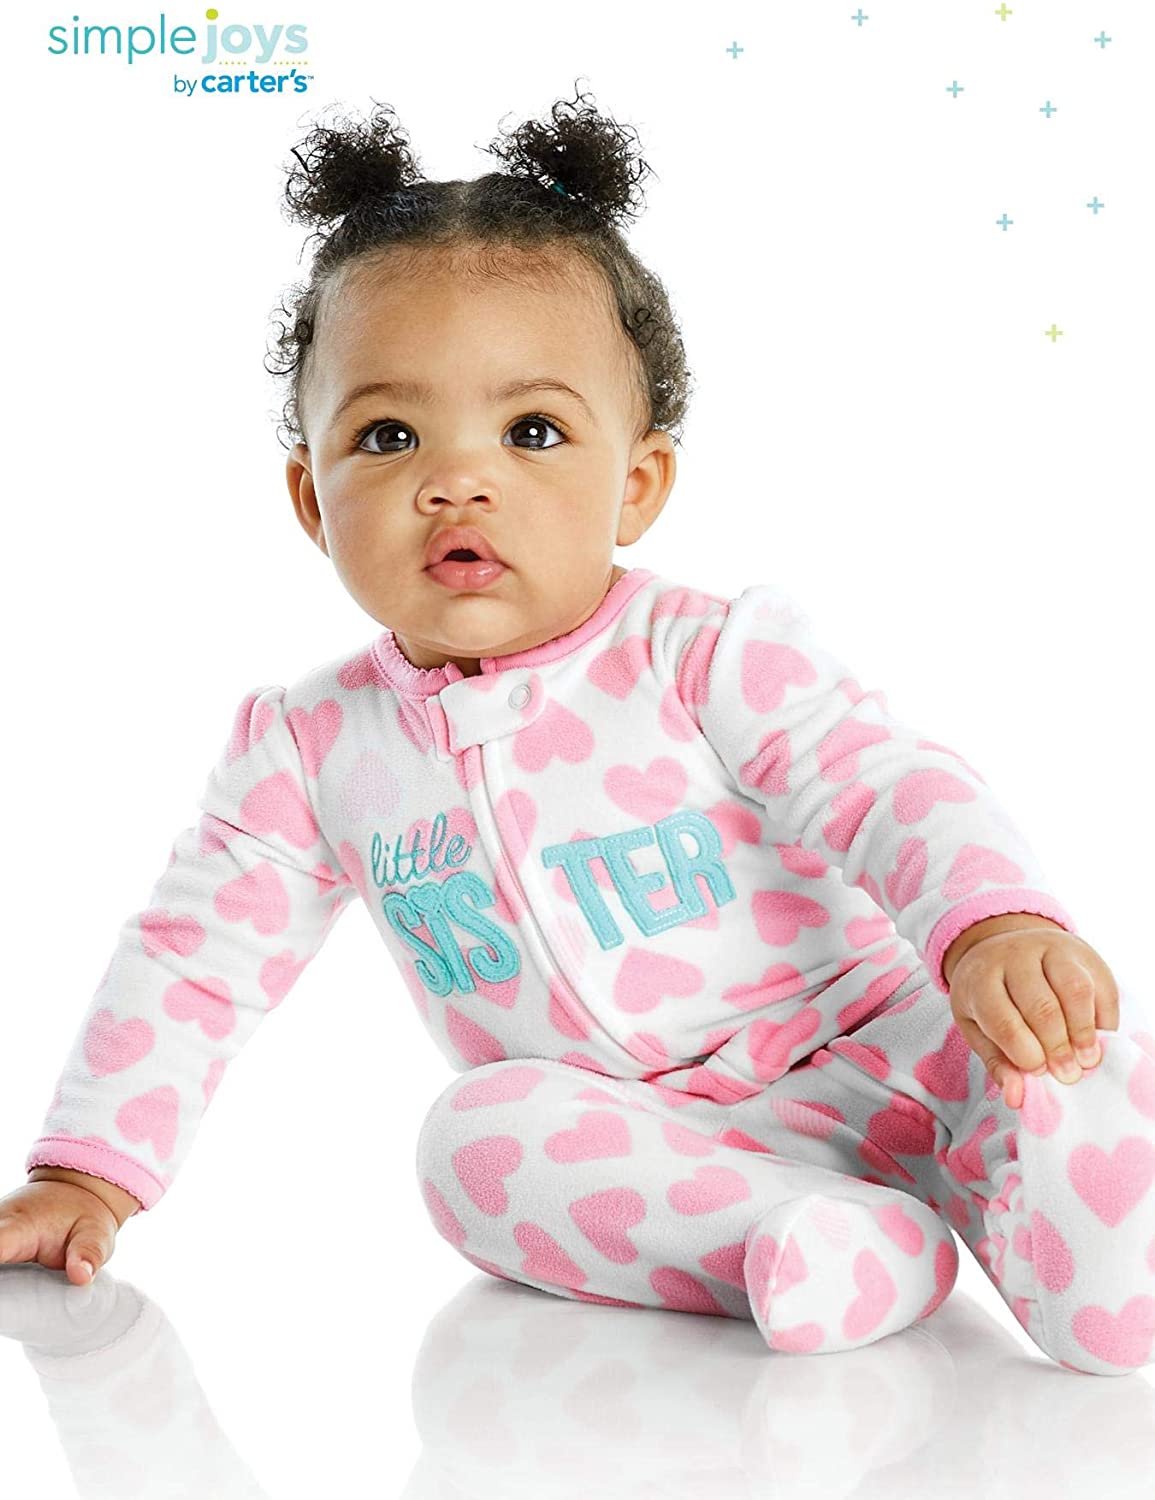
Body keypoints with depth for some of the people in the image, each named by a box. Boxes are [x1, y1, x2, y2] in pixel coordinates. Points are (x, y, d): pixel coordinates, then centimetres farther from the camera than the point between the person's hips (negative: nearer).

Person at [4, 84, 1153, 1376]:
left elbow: (891, 791, -17)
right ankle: (830, 1238, -36)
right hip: (623, 1142, 2)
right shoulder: (311, 746, 0)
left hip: (858, 1050, -2)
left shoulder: (709, 655, -9)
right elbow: (193, 963, 8)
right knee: (478, 1137, -31)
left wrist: (997, 925, -38)